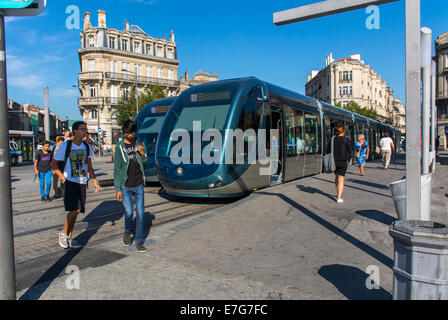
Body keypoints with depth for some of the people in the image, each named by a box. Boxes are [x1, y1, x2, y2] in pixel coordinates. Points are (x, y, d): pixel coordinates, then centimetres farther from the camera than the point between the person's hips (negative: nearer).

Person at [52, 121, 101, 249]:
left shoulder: (87, 147, 9)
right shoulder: (66, 146, -7)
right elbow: (54, 164, -1)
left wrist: (95, 181, 11)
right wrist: (63, 178, -9)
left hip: (82, 183, 5)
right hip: (70, 182, -5)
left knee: (76, 211, 8)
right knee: (74, 210, -15)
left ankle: (69, 237, 20)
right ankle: (63, 233, 7)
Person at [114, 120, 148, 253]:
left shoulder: (140, 145, 6)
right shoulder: (120, 147, -1)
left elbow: (145, 165, 9)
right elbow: (117, 169, -1)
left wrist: (142, 154, -11)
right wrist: (118, 189, -5)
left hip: (139, 185, 2)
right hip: (125, 187, -2)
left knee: (140, 213, 1)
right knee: (129, 212, -6)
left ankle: (139, 241, 13)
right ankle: (128, 232, 26)